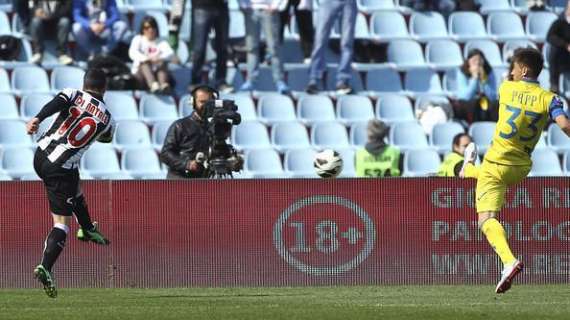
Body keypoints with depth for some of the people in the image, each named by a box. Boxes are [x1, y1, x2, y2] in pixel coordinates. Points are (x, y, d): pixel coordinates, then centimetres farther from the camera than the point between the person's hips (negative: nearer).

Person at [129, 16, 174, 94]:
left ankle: (164, 85, -51)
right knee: (145, 63, -31)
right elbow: (132, 53, -15)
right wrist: (147, 58, -34)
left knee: (164, 63, -24)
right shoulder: (138, 39, 5)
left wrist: (160, 58, -35)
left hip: (156, 73, 2)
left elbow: (170, 53, -11)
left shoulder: (161, 42, 9)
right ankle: (153, 85, -59)